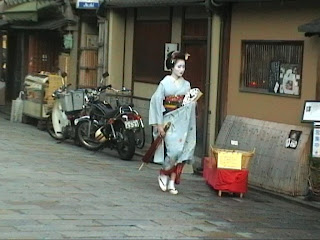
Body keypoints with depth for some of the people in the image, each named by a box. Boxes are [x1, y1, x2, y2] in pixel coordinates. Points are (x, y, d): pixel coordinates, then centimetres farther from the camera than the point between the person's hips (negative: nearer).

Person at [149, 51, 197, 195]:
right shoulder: (165, 83, -4)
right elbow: (156, 102, -6)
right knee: (173, 150, -16)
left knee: (181, 151, 0)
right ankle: (164, 174, 9)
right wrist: (159, 124, -9)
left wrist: (193, 101, -5)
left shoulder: (186, 85, 9)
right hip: (169, 121, -4)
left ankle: (172, 182, 9)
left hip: (182, 122, 5)